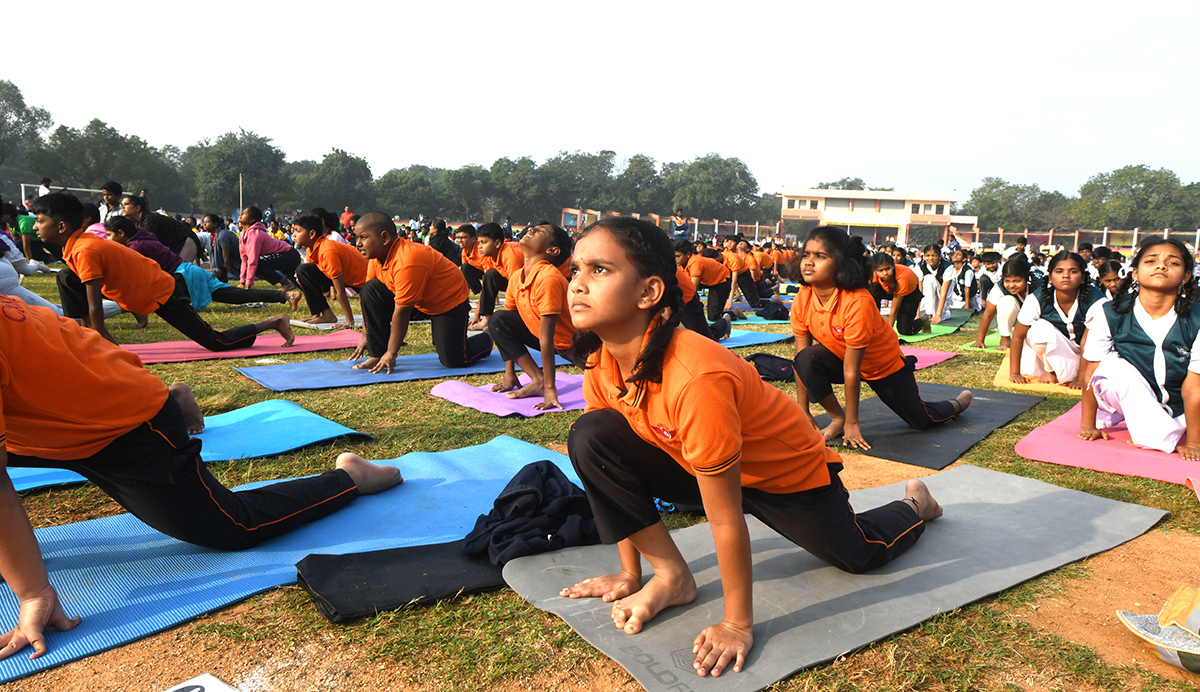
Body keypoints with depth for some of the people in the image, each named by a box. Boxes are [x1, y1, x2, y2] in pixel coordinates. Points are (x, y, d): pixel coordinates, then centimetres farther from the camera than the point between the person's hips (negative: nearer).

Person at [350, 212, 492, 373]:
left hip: (450, 301, -8)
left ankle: (485, 341, 20)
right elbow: (370, 298, 1)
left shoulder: (407, 262, -35)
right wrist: (365, 337, 3)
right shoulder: (376, 257, -8)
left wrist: (391, 353, -25)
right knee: (369, 290, -12)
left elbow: (401, 311, -31)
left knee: (452, 360, -15)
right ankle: (377, 355, -6)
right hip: (418, 301, 8)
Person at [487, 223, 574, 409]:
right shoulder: (516, 277, -4)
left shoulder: (548, 278, -28)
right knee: (498, 320, -4)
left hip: (575, 345, -6)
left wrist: (550, 388, -28)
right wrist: (510, 374, 2)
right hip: (552, 342, 6)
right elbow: (508, 326, 3)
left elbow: (546, 337, -30)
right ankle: (538, 381, -7)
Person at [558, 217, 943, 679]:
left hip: (788, 469, -5)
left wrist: (736, 625, -22)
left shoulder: (696, 379, -42)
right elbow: (611, 466, -7)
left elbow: (725, 520, -33)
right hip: (698, 466, 5)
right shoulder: (600, 362, -19)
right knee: (590, 437, -19)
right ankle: (671, 578, -3)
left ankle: (914, 505, 49)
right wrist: (630, 574, 0)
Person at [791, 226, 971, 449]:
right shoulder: (801, 301, -21)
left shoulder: (857, 303, -38)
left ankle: (958, 403, 45)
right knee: (808, 358, -28)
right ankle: (837, 419, -7)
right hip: (840, 358, 4)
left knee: (921, 421, 11)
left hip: (885, 365, -3)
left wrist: (852, 423, -24)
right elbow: (801, 362, -15)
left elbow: (851, 370, -33)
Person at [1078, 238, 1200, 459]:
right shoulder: (1110, 313, -17)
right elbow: (1092, 372, -12)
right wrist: (1088, 425, -8)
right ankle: (1166, 440, -21)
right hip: (1122, 398, -5)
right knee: (1115, 365, -28)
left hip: (1175, 410, 5)